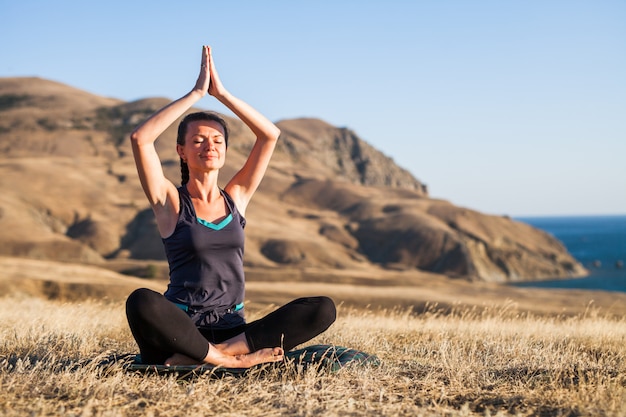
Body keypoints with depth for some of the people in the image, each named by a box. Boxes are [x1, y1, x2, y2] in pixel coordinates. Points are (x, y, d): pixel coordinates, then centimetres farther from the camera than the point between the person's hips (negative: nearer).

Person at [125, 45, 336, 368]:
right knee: (141, 302, -37)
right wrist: (196, 93, -7)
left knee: (323, 309, -18)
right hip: (181, 333, -4)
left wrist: (220, 93, 3)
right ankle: (237, 360, -28)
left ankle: (213, 354, -26)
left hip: (232, 330, 4)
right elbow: (140, 138, -12)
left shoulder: (236, 197, 13)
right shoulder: (170, 202, 3)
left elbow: (270, 134, 8)